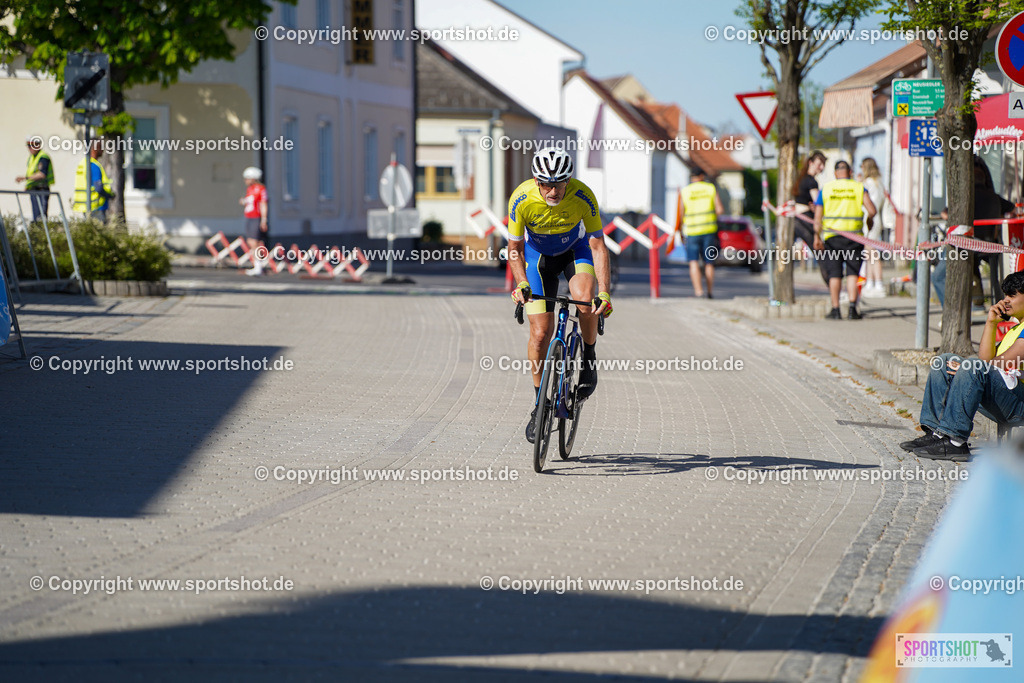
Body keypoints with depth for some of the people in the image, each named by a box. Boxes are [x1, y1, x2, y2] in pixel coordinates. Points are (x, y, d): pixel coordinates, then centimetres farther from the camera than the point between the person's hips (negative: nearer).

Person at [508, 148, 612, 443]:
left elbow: (598, 245, -24)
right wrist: (521, 284, -31)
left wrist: (604, 292, -33)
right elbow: (515, 248, -15)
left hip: (575, 249, -1)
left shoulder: (583, 196, -31)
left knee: (586, 303, -31)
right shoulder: (521, 199, -29)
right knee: (541, 332, -8)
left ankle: (589, 357, -1)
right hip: (538, 253, 1)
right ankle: (540, 402, 9)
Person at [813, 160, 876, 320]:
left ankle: (835, 309, 5)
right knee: (852, 273, 5)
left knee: (834, 274, 6)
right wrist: (868, 218, 14)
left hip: (831, 236, 1)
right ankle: (852, 307, -5)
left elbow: (817, 216, 1)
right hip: (853, 237, 0)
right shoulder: (859, 188, 2)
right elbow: (872, 210, -7)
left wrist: (817, 237, 4)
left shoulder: (826, 188, 4)